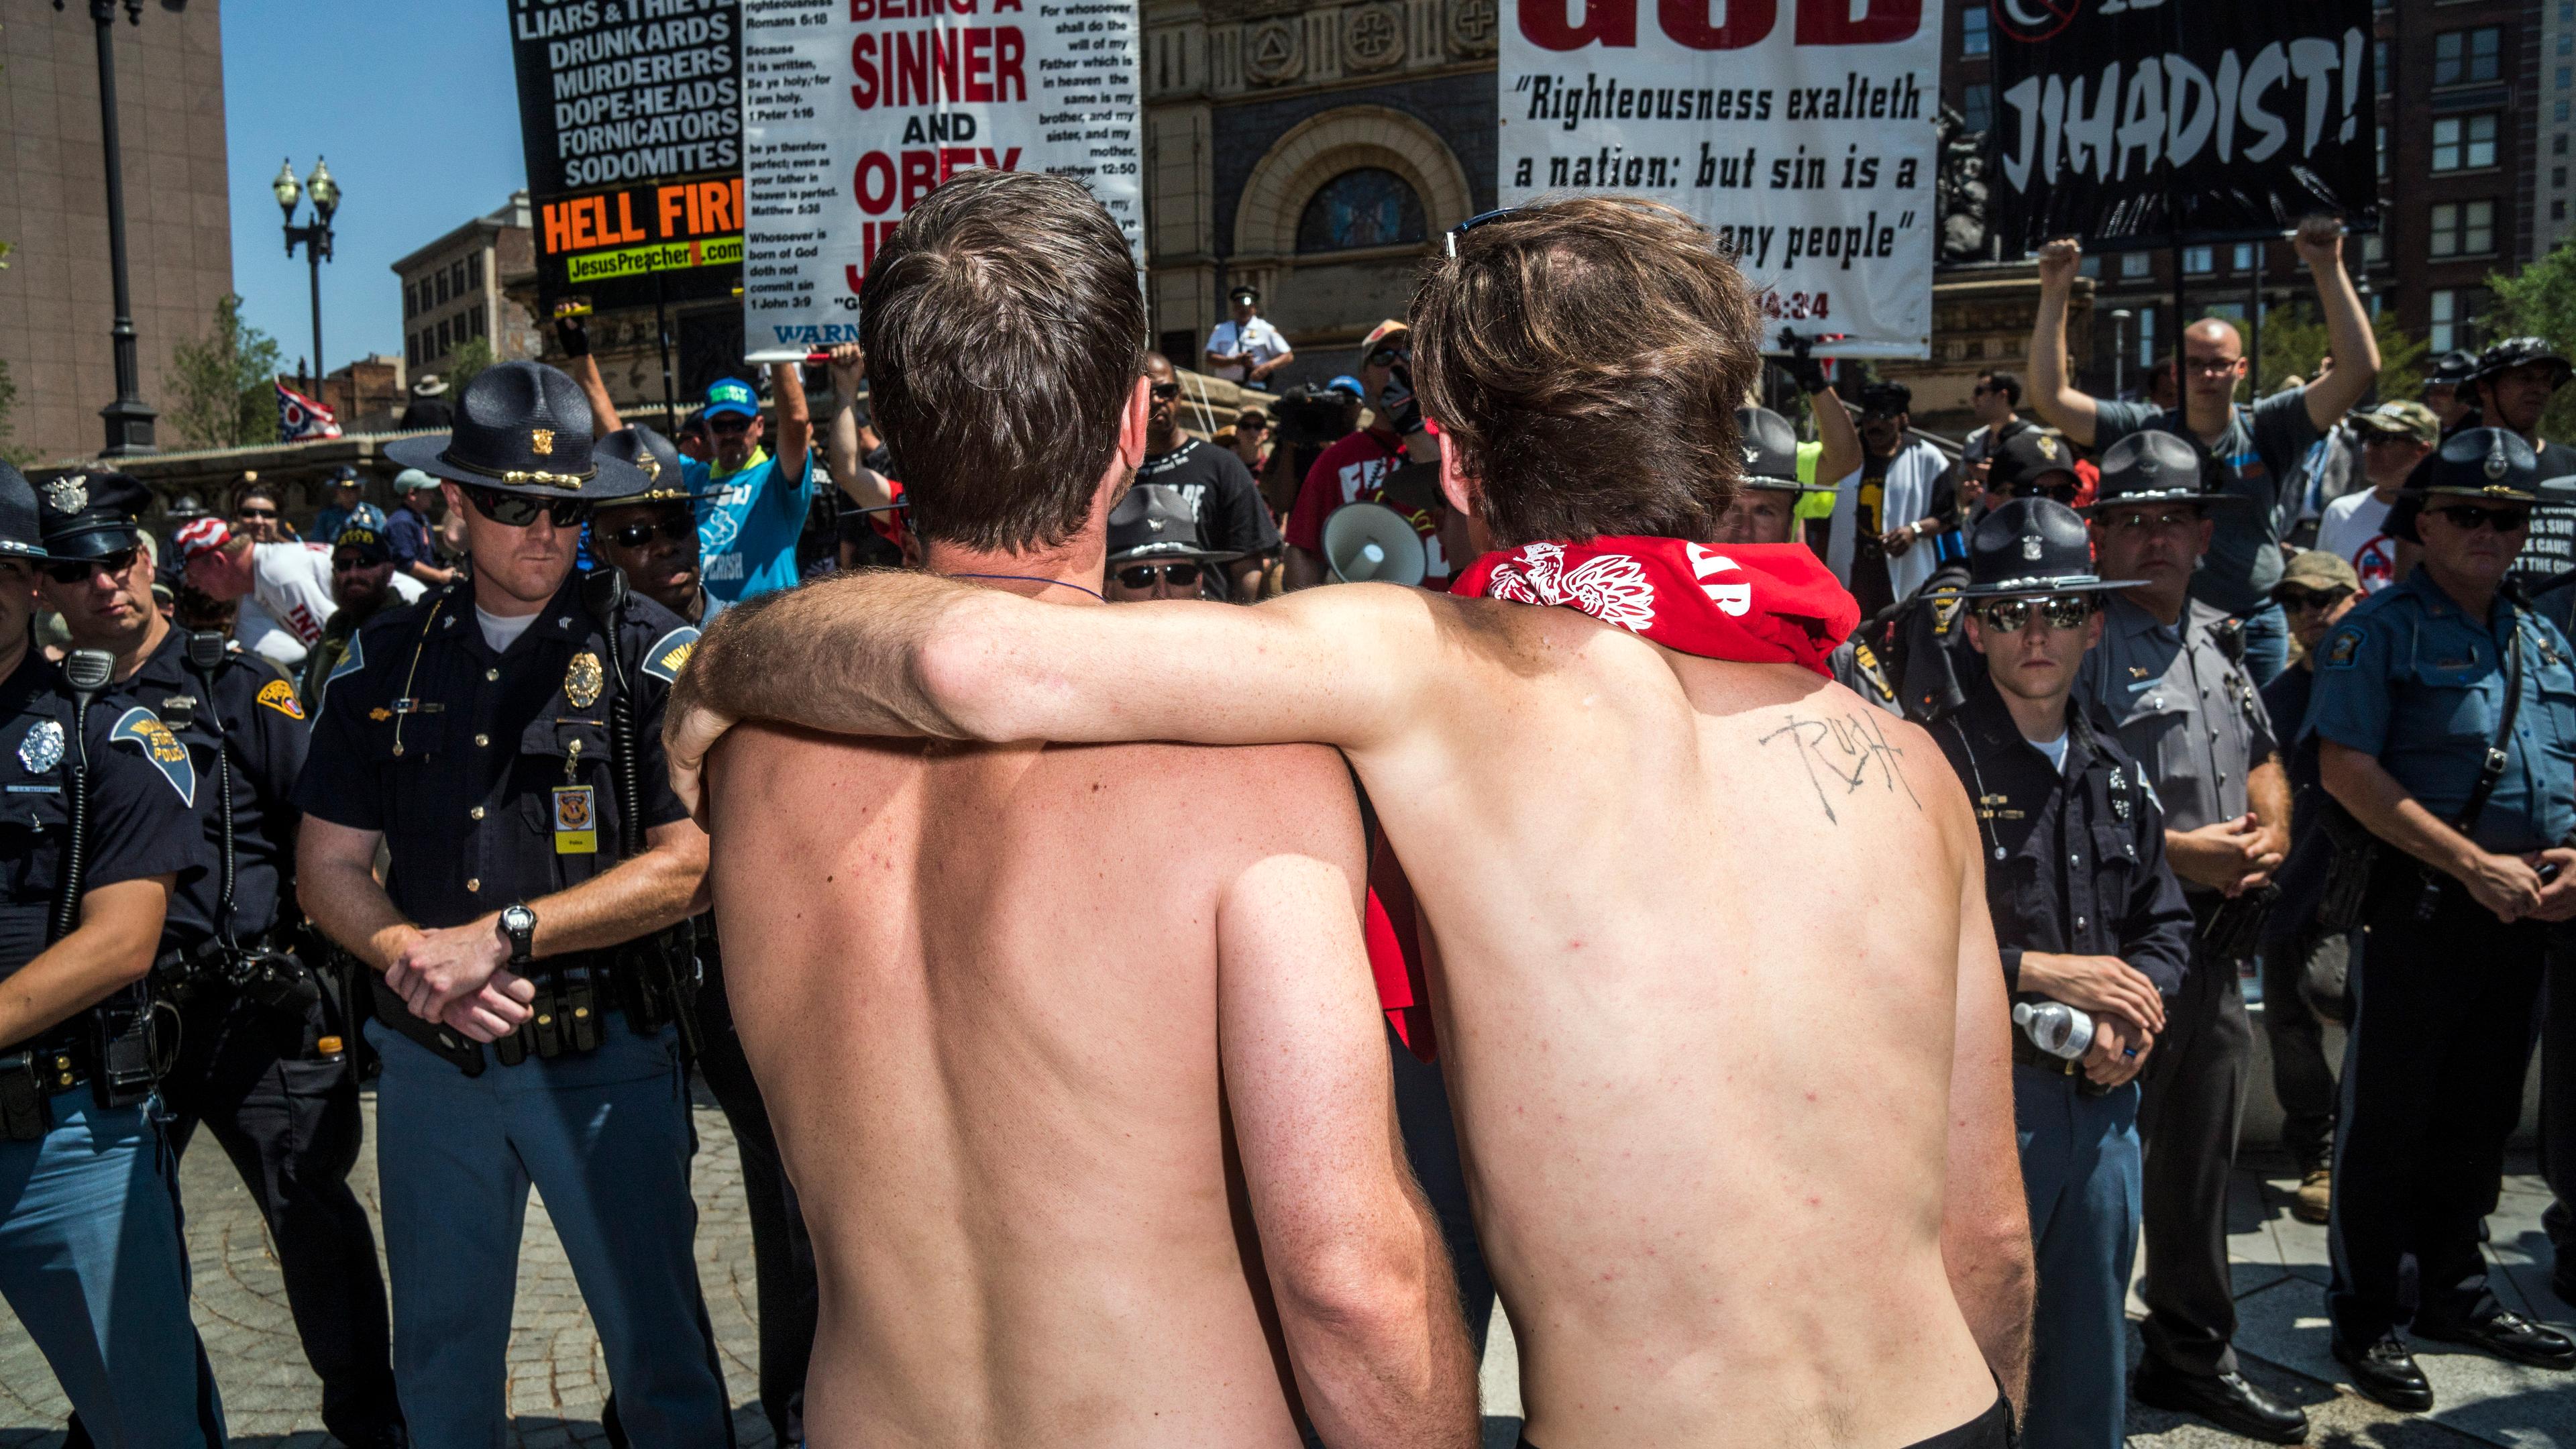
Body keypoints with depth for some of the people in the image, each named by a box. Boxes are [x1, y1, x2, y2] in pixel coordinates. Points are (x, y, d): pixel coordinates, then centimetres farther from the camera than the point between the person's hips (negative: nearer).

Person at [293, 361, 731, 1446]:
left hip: (604, 1059, -3)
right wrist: (418, 957, -12)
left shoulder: (649, 653, -6)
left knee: (659, 1355, 6)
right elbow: (327, 866, 6)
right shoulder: (384, 660, 6)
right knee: (439, 1356, 19)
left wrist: (504, 933, -17)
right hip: (431, 1060, 4)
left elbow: (687, 864, -13)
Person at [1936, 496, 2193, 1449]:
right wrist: (2043, 972, -15)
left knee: (2092, 1356, 18)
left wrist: (2135, 1008, -3)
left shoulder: (2116, 773, 11)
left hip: (2103, 1103, 7)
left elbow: (2165, 922, 18)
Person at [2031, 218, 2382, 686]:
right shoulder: (2144, 429, 0)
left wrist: (2328, 269, -14)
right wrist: (2055, 295, -14)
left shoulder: (2267, 430, 0)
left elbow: (2360, 369, -9)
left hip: (2255, 627, 1)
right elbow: (2050, 397, -8)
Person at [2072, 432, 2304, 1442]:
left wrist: (2269, 837, 4)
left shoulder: (2220, 639, 15)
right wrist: (2175, 851, -19)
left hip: (2214, 945, 8)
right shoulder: (2084, 643, -12)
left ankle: (2193, 1352, 33)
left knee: (2200, 1158, 18)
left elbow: (2264, 760, 24)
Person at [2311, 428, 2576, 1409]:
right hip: (2420, 908, -7)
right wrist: (2473, 863, -18)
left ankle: (2456, 1293, 31)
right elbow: (2346, 768, -16)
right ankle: (2366, 1319, 11)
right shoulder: (2382, 629, -6)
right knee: (2388, 1119, 1)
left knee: (2481, 1116, 17)